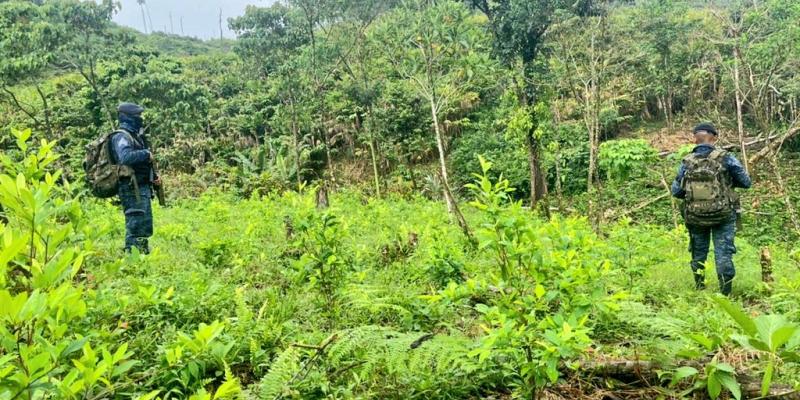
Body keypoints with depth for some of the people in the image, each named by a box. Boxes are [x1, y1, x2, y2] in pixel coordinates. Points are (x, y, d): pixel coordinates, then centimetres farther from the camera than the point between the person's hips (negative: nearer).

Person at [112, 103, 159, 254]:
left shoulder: (134, 135, 17)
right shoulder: (121, 136, -12)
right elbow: (125, 157, -31)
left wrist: (153, 177, 11)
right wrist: (146, 154, -18)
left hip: (142, 188, 10)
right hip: (132, 190, -10)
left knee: (145, 228, 16)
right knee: (136, 228, -8)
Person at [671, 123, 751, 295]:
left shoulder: (686, 162, -2)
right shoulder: (725, 158, -9)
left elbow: (676, 191, 2)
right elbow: (746, 183, -2)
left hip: (695, 216, 2)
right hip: (723, 215, -2)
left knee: (698, 252, 18)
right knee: (723, 252, 5)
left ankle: (699, 288, 26)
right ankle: (725, 292, 3)